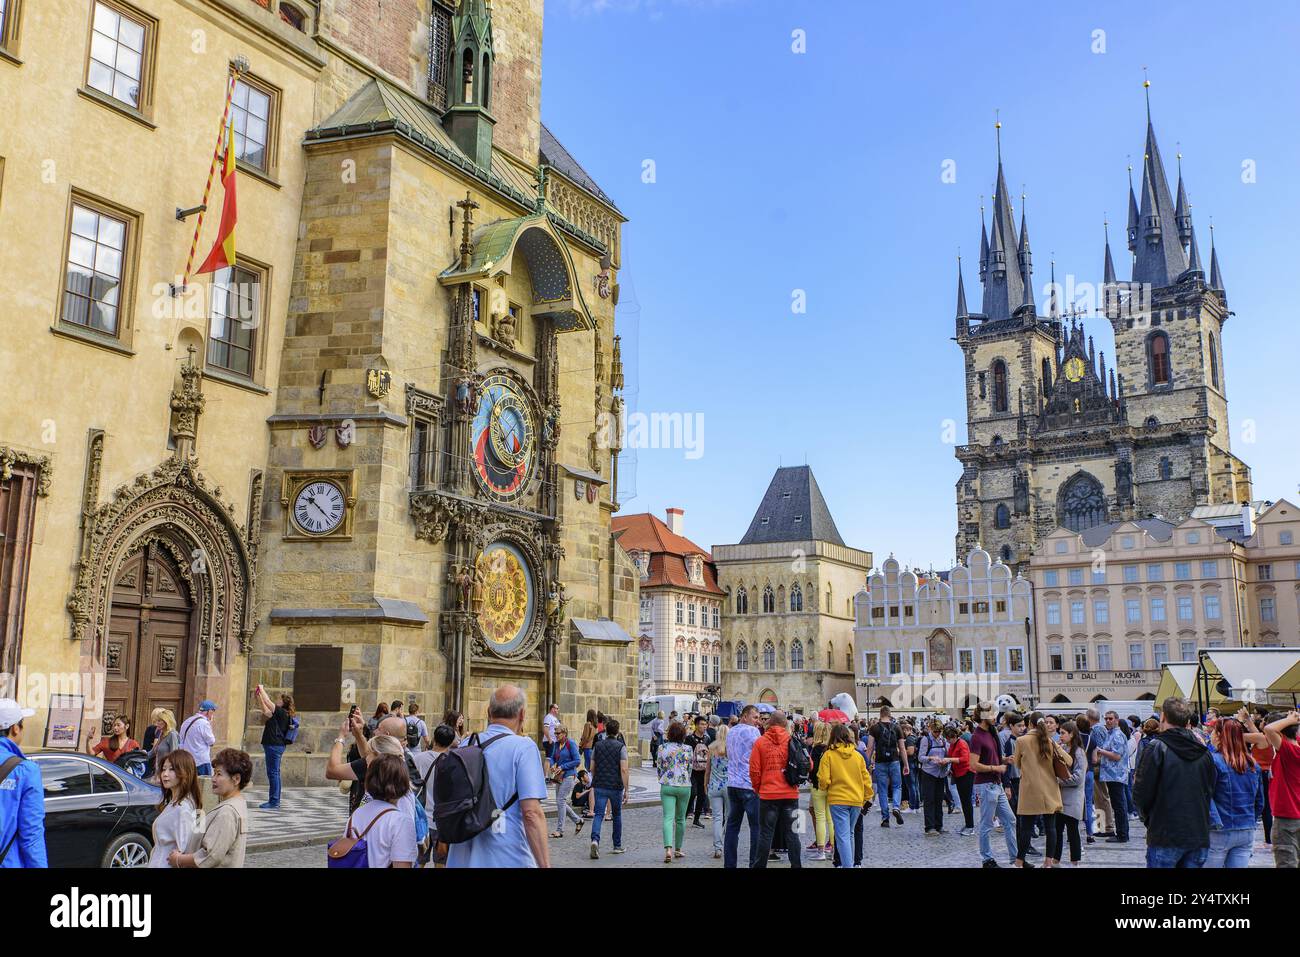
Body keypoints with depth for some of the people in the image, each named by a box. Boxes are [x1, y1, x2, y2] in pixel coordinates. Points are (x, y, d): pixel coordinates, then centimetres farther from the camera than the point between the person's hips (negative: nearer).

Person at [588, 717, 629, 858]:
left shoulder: (598, 745, 5)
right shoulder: (621, 747, -6)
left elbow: (592, 768, 10)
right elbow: (624, 769, -13)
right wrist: (626, 790, -9)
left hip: (599, 786, 2)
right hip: (616, 786, -2)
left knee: (598, 815, -2)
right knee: (617, 815, 15)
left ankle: (595, 840, -27)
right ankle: (617, 846, 24)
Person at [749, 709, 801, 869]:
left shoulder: (760, 742, -3)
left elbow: (754, 770, -4)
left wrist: (758, 788, 11)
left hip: (768, 794, -1)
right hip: (790, 794, 1)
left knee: (766, 833, 5)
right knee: (791, 832, 9)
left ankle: (760, 865, 10)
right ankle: (796, 865, 11)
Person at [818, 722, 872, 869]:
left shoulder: (828, 755, -7)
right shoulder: (857, 755, 4)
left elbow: (824, 780, -11)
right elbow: (866, 779, 7)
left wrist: (823, 788, 11)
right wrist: (865, 798, 18)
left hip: (838, 799, -4)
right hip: (857, 800, 4)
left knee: (842, 836, -4)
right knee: (850, 834, 19)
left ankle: (847, 864, -14)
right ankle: (850, 862, 26)